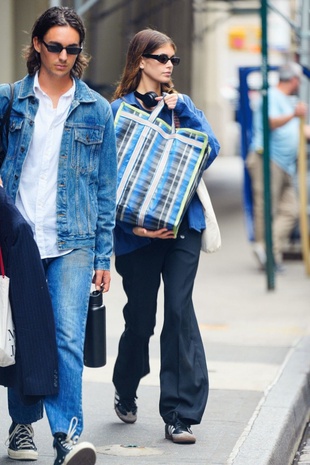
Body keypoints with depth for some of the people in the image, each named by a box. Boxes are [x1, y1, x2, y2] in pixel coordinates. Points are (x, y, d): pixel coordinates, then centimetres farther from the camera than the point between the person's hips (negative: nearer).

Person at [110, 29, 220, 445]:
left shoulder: (181, 105, 13)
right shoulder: (119, 110, -1)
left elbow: (210, 149, 0)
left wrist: (183, 109, -8)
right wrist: (132, 224, -16)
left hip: (183, 223, 2)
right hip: (139, 228, -2)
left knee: (179, 309, -7)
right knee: (140, 317, 8)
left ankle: (181, 414, -5)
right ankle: (126, 394, 35)